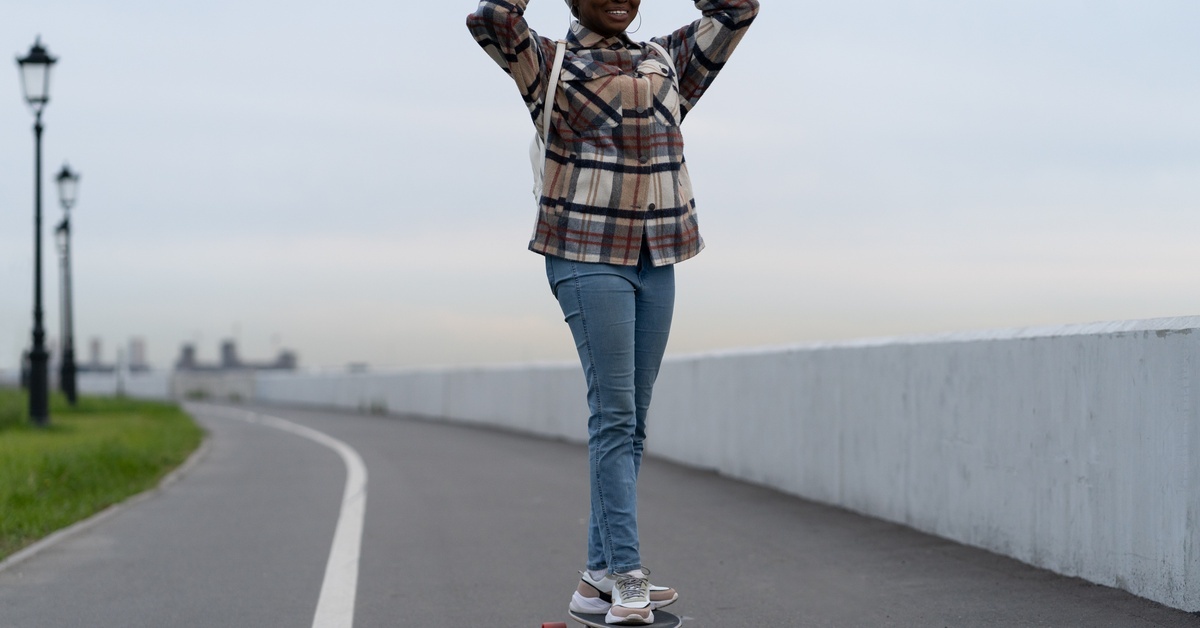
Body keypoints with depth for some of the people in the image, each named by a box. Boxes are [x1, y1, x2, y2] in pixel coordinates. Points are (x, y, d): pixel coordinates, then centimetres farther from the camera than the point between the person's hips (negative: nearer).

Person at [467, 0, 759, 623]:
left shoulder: (668, 61, 18)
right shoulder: (550, 64, 3)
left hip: (656, 259, 6)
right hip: (589, 257, -5)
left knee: (631, 420, 5)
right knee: (613, 413, -11)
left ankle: (597, 578, 9)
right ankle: (627, 578, -12)